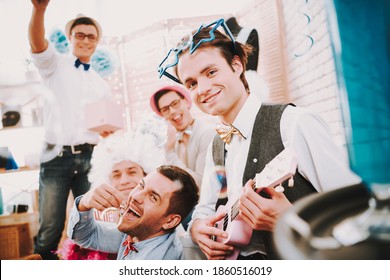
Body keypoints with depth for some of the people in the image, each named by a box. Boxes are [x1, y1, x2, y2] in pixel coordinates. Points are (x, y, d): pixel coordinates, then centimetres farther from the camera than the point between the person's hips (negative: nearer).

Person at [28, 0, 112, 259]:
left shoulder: (101, 85, 19)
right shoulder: (55, 65, 8)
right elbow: (37, 44, -15)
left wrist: (109, 131, -2)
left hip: (90, 158, 4)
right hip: (58, 156, -3)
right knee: (50, 228, -6)